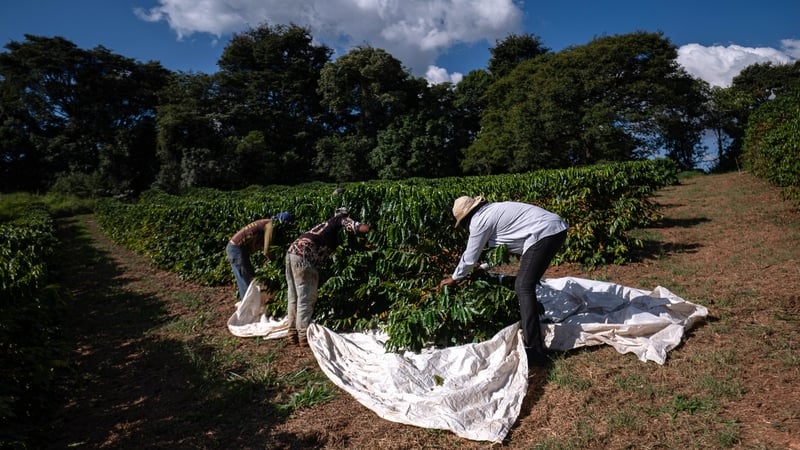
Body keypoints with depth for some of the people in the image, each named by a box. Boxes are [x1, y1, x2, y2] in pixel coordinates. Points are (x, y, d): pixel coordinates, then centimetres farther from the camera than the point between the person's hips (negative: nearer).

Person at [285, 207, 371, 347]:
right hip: (303, 256, -9)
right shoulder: (342, 220, 8)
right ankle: (304, 337, 4)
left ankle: (293, 334, 22)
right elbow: (364, 228, -4)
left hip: (293, 251, 9)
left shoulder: (328, 223, 30)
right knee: (306, 299, -1)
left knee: (294, 298, 14)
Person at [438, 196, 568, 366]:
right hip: (555, 228, 10)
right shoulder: (490, 211, 22)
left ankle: (534, 351, -12)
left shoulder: (479, 221, -6)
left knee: (523, 287, -10)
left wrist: (453, 278, 18)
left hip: (544, 233, -10)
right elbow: (501, 247, 33)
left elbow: (470, 257, 4)